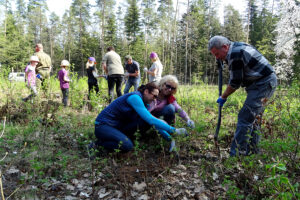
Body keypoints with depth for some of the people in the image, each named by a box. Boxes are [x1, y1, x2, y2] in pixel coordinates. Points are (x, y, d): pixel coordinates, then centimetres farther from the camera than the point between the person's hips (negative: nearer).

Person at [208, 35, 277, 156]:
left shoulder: (235, 54, -18)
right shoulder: (237, 48, 15)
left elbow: (235, 83, -15)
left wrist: (223, 97, -3)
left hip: (263, 84, -11)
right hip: (265, 82, 11)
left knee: (245, 118, -14)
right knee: (252, 118, 13)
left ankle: (236, 155, -11)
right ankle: (252, 151, 22)